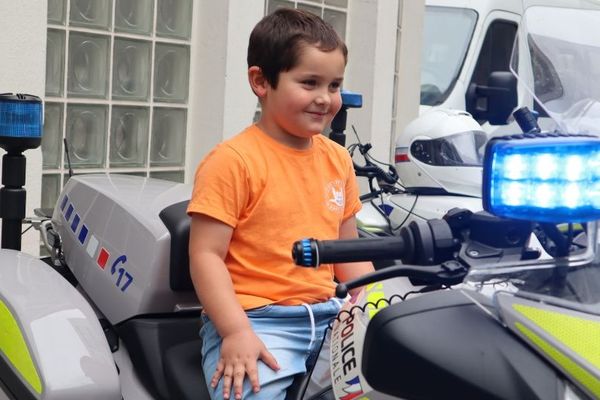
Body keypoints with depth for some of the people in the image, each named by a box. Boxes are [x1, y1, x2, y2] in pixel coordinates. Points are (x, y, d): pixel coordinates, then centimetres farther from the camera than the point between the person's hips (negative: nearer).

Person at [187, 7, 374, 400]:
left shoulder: (338, 159, 11)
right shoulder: (234, 161, -10)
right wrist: (236, 332, -20)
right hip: (255, 318, -6)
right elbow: (206, 255, -12)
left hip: (328, 315, 6)